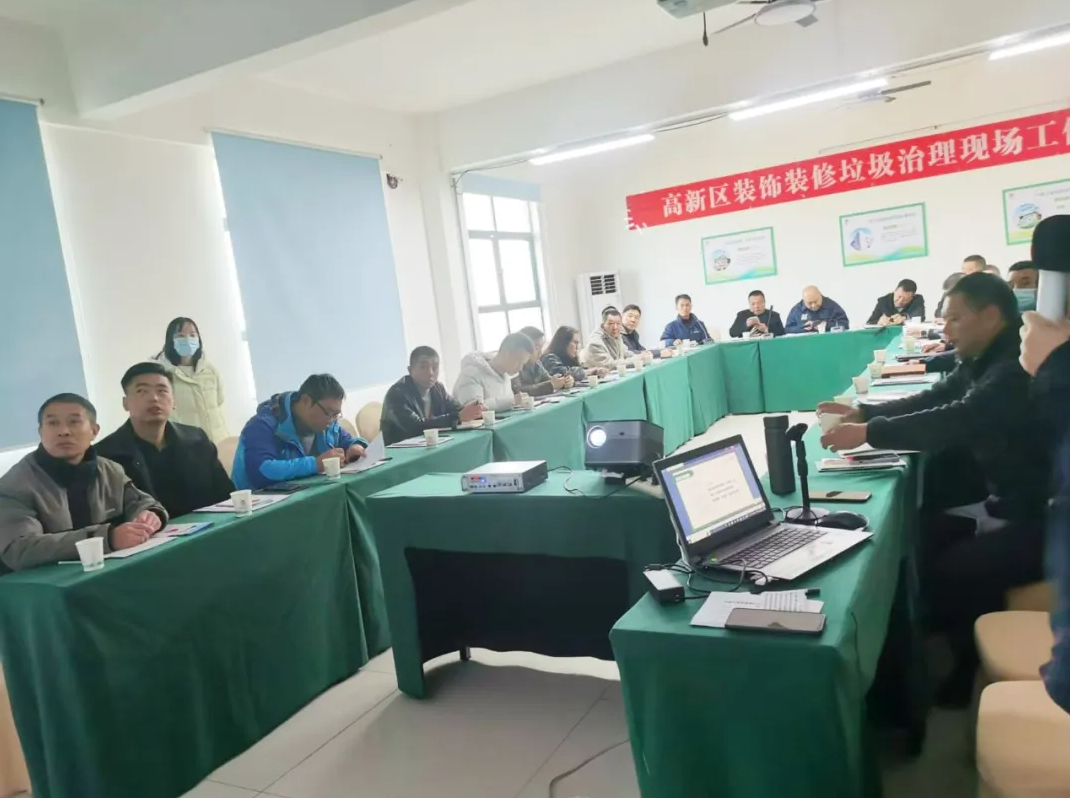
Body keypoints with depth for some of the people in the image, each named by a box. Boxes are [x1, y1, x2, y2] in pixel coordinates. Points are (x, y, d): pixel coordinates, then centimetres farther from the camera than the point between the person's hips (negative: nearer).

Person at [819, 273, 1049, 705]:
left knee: (952, 572, -19)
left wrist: (869, 433, -33)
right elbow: (932, 401, 11)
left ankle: (979, 671, 7)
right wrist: (862, 412, -1)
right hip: (1003, 503, 9)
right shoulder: (984, 362, 6)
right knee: (919, 538, 0)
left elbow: (959, 422, -35)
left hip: (1041, 517, -9)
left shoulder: (1021, 366, -25)